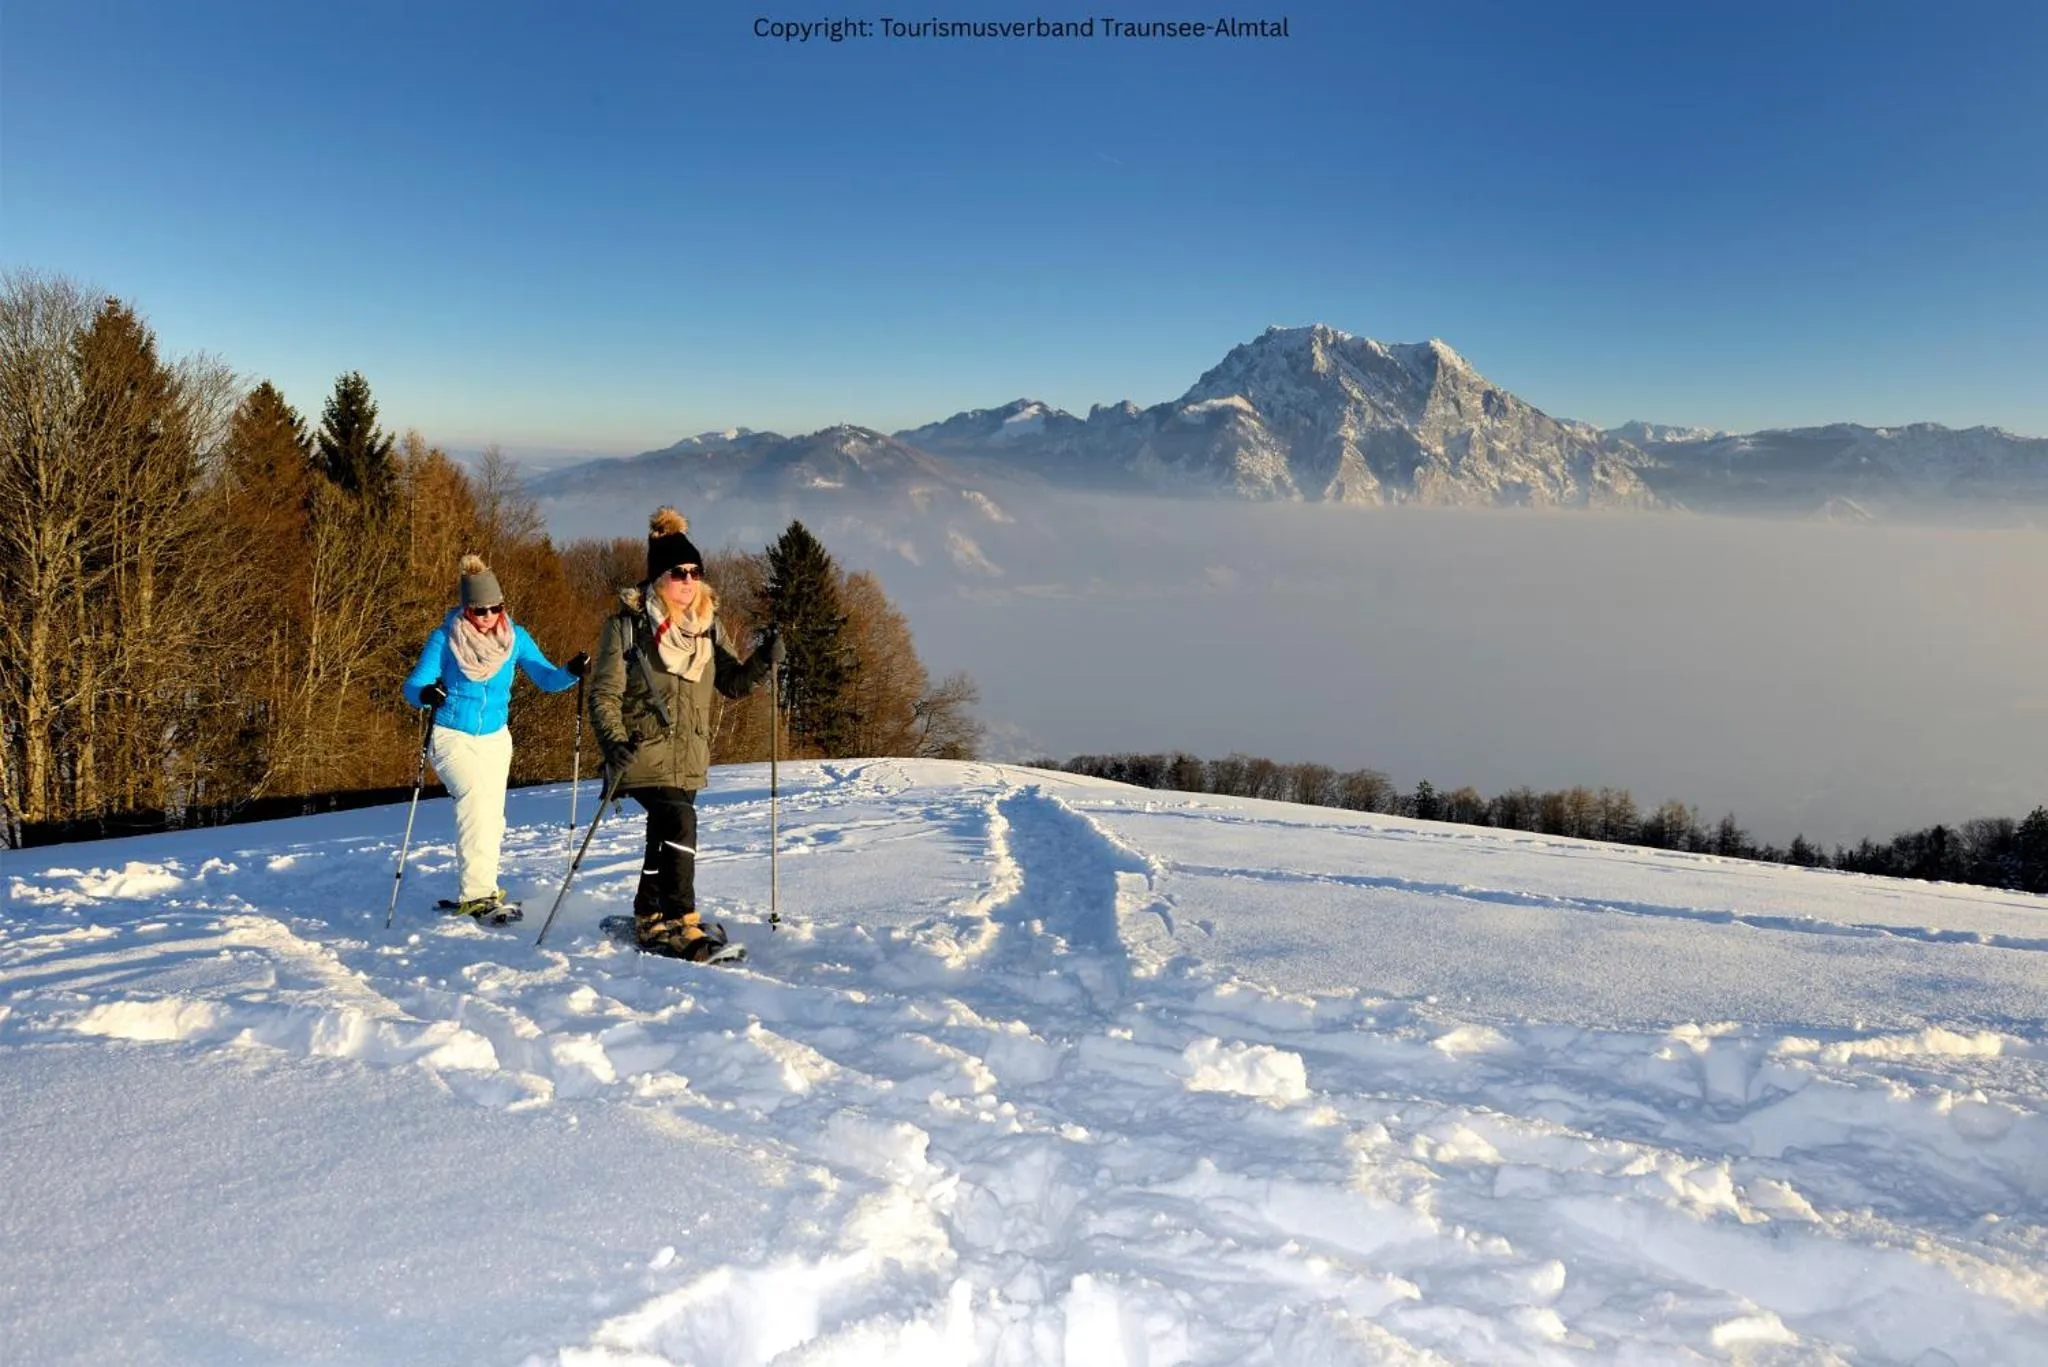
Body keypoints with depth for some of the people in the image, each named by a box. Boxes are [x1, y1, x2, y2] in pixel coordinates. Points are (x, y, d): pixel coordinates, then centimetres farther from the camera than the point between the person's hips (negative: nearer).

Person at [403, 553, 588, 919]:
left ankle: (474, 894, 23)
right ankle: (476, 892, -30)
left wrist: (570, 671, -27)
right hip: (452, 738, -4)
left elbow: (545, 678, -6)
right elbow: (413, 685, -12)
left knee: (492, 819, 6)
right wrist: (426, 694, -36)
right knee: (475, 796, -27)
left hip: (496, 740, 4)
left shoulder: (515, 637, -2)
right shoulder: (444, 639, -11)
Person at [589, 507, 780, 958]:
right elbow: (604, 694, -9)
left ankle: (648, 920, 35)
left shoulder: (706, 626, 6)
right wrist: (613, 742, -24)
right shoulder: (627, 626, -9)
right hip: (644, 754, -6)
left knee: (664, 837, 17)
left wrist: (762, 660, -10)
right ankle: (679, 923, -19)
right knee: (679, 823, -24)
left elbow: (733, 683, 10)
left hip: (688, 759, 6)